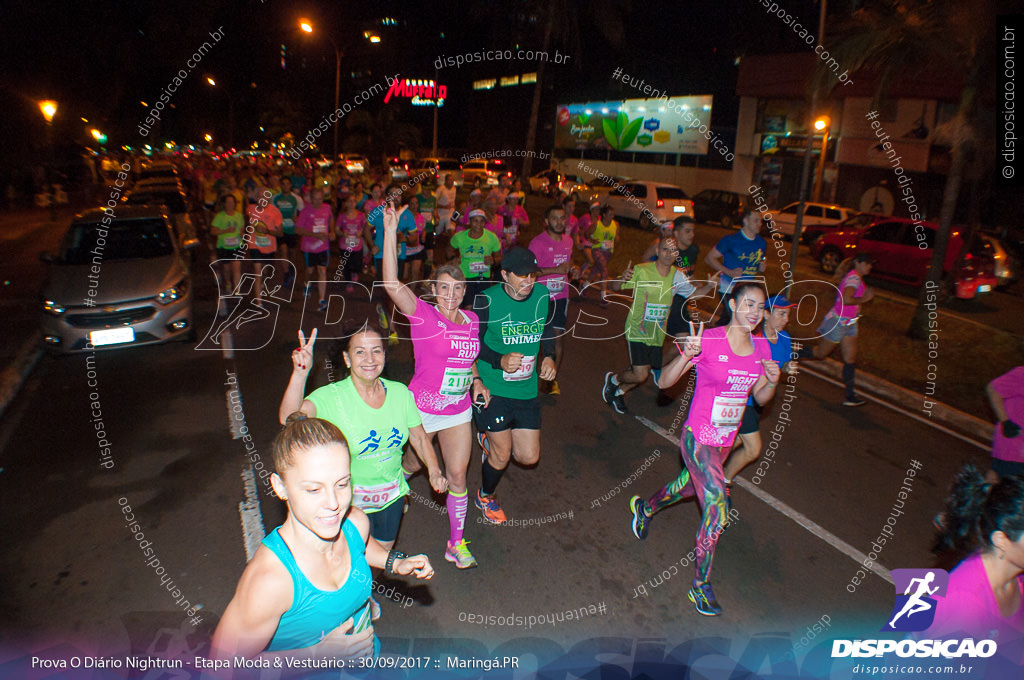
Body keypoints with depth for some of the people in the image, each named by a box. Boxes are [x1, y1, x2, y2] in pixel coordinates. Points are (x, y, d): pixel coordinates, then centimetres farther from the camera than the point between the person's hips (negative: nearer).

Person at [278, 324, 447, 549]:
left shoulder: (400, 392, -9)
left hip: (392, 494, 4)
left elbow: (419, 437, 2)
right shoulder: (332, 396, -21)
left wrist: (434, 471, -10)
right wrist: (300, 373, -50)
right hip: (351, 499, -4)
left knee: (384, 551, 23)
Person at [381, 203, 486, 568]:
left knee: (457, 476, 10)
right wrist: (390, 233, -35)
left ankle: (457, 543, 27)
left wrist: (476, 379, 4)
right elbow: (392, 284, -30)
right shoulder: (422, 315, -14)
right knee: (411, 465, 16)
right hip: (422, 408, -4)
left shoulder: (471, 319, 1)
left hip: (459, 410, 4)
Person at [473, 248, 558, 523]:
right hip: (493, 389, -4)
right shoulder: (487, 301, -16)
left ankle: (491, 438, 40)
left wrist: (549, 357, -3)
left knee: (529, 457, 8)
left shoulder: (542, 296, -3)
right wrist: (500, 361, -23)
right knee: (501, 456, 5)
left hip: (527, 390, 5)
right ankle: (485, 497, 38)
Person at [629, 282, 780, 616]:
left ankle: (644, 508, 58)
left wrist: (772, 382, -12)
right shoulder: (709, 340, -19)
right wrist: (687, 354, -37)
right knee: (717, 512, -10)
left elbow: (760, 398, 10)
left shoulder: (761, 346, 0)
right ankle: (700, 585, 12)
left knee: (690, 486, 27)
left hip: (725, 440, 7)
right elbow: (664, 381, -20)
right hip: (698, 438, -7)